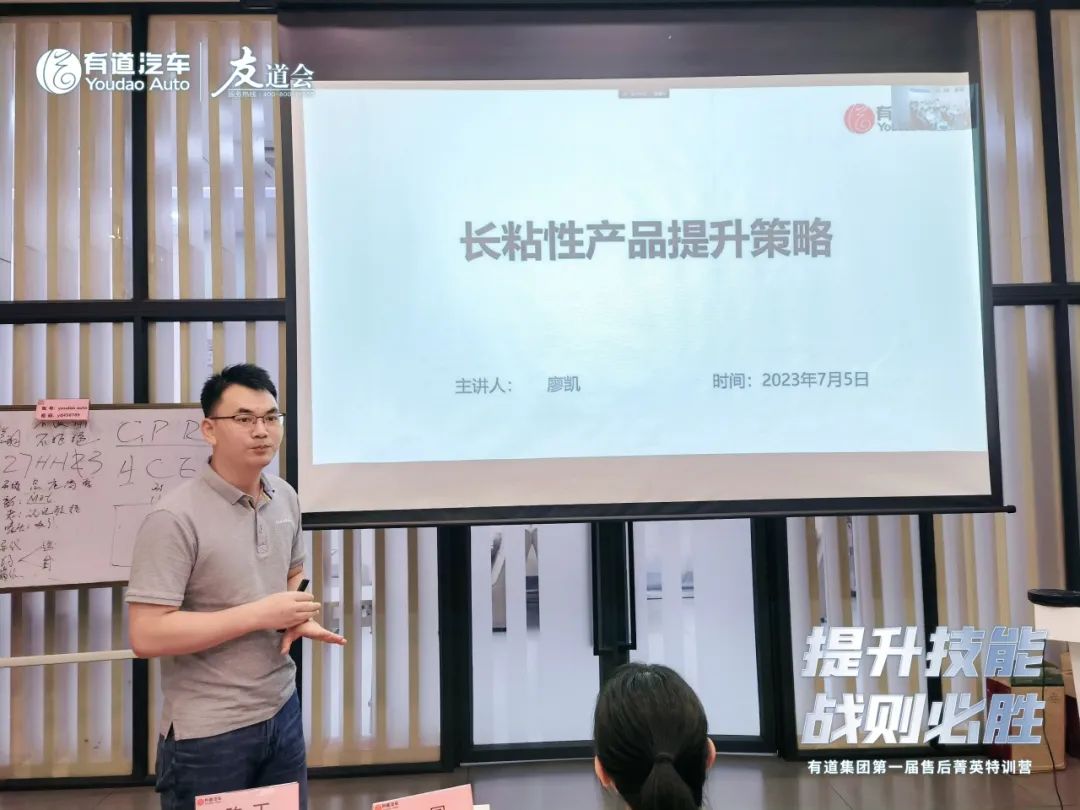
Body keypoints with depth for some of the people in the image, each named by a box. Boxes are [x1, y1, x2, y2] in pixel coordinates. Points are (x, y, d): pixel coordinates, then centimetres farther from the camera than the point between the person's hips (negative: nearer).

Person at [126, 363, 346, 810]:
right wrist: (259, 614, -22)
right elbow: (147, 636, -22)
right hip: (208, 733, -6)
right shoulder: (175, 517, -20)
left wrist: (298, 617, -3)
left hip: (282, 710, 6)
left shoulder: (285, 497, 2)